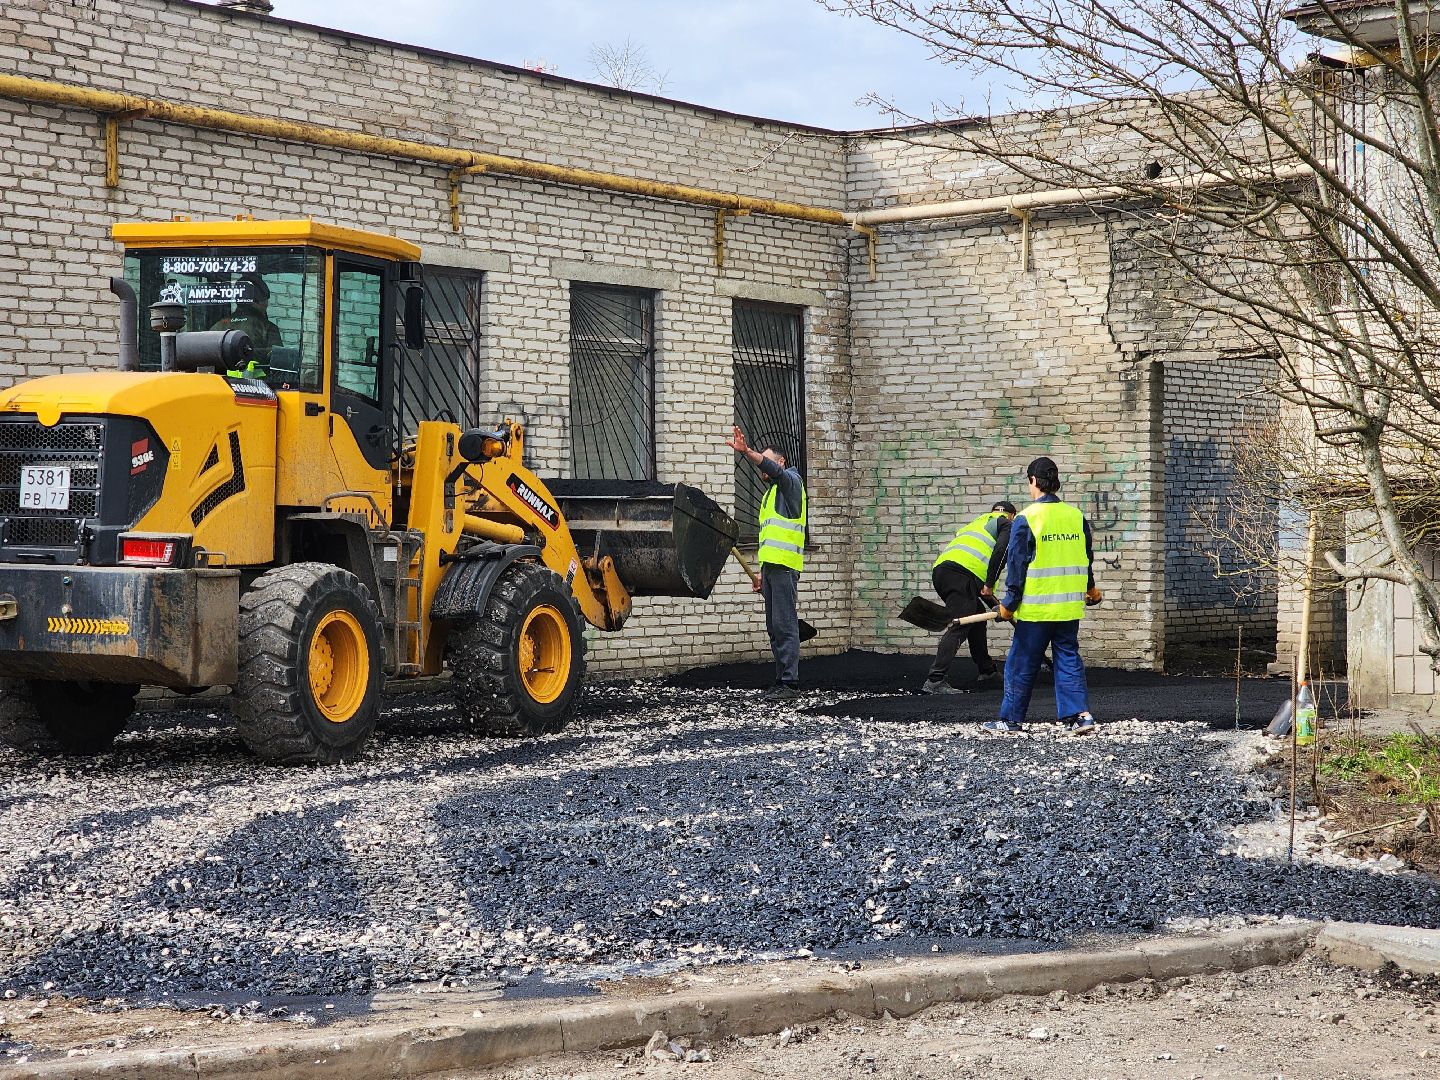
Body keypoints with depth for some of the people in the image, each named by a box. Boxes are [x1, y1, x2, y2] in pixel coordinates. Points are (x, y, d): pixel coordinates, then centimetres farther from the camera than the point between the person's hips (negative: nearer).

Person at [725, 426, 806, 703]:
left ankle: (789, 682, -16)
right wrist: (763, 574, 25)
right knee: (774, 627, 8)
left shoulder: (791, 481, 1)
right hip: (771, 566, 10)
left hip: (784, 566, -10)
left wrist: (747, 452, -36)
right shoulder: (770, 494, 28)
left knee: (785, 625, -13)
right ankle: (782, 680, 10)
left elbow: (773, 469, -23)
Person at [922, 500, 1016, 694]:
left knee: (977, 615, 24)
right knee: (958, 627, -12)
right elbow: (1001, 551, -6)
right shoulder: (1006, 524, 15)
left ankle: (986, 671, 30)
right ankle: (934, 681, -21)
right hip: (962, 574, -8)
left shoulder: (978, 522, 38)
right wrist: (989, 584, -4)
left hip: (939, 569, 8)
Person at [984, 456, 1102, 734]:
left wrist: (1010, 603, -3)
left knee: (1021, 664, 6)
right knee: (1069, 659, 11)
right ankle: (1080, 713, -2)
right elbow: (1087, 558, 16)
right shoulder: (1076, 516, 4)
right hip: (1070, 606, 4)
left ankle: (1011, 719, 13)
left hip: (1036, 607, -4)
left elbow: (1017, 563, -10)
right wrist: (1090, 589, 33)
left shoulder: (1026, 518, -11)